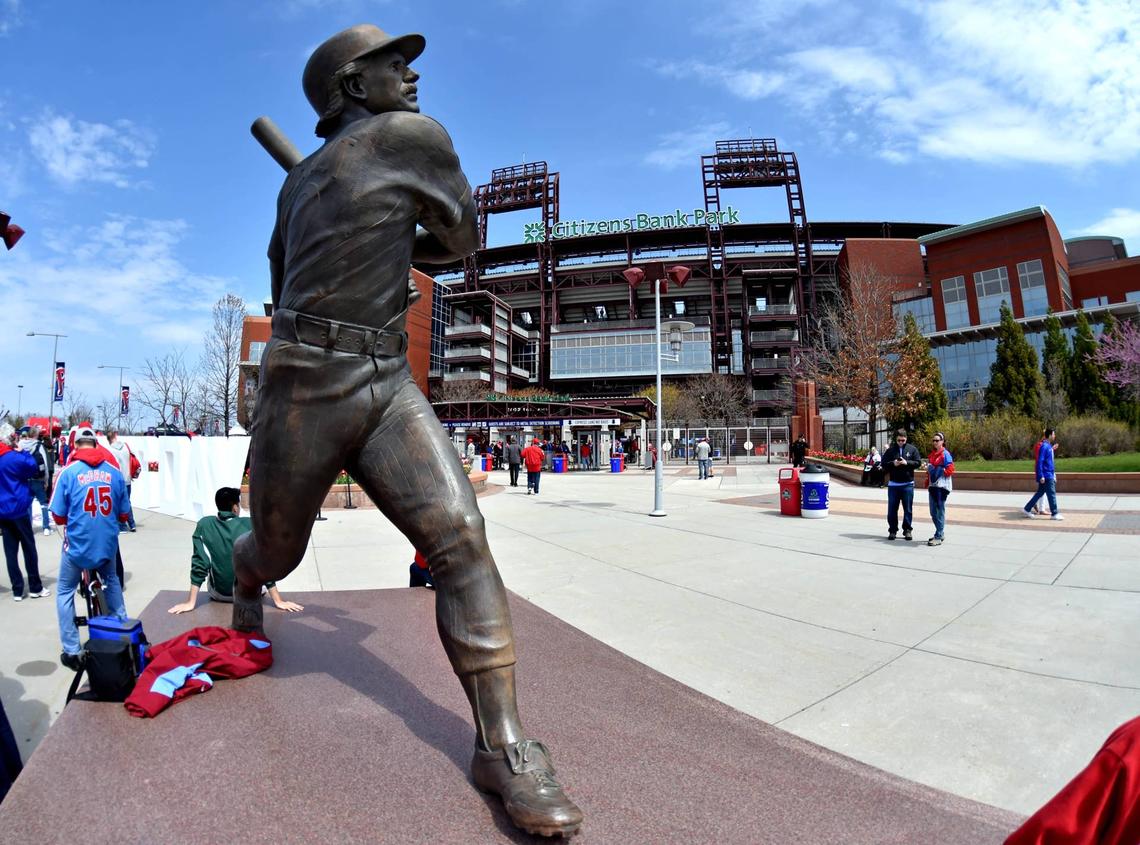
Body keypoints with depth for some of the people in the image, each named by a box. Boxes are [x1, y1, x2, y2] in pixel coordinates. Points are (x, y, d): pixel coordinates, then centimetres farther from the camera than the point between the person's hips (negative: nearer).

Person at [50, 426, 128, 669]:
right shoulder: (114, 472, -2)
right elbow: (123, 515, 4)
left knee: (65, 592, 17)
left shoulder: (68, 472, -9)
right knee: (111, 581, 28)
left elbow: (58, 517, -4)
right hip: (108, 544, 3)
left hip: (77, 544, -3)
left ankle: (72, 652, 16)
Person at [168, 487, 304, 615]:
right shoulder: (251, 525, -15)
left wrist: (191, 602, -4)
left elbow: (199, 564, -12)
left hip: (218, 594, 1)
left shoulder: (204, 525, -11)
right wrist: (278, 601, -10)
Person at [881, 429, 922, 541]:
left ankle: (907, 530, 14)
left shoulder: (912, 449, 4)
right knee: (892, 509, 4)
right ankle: (892, 530, 13)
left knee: (908, 509, 4)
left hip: (908, 484, -1)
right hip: (893, 484, 1)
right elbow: (883, 464, 4)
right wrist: (893, 463, -14)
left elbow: (918, 462, 0)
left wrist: (907, 462, -15)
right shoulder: (890, 450, 5)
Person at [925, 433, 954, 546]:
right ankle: (941, 533, 27)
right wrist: (928, 483, 14)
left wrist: (935, 469, -13)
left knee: (940, 511, -5)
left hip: (941, 486, -8)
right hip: (932, 485, 8)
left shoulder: (946, 454, -7)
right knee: (933, 512, 13)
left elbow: (949, 470, -13)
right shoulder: (932, 454, 17)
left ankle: (938, 537, -3)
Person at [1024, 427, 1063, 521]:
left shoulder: (1049, 446, 13)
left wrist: (1053, 473, 23)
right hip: (1046, 475, -10)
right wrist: (1041, 476, -23)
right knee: (1052, 494, -3)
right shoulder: (1044, 446, -16)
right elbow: (1039, 462, -20)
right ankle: (1055, 514, 5)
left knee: (1040, 493, 11)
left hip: (1049, 475, 10)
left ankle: (1027, 509, 15)